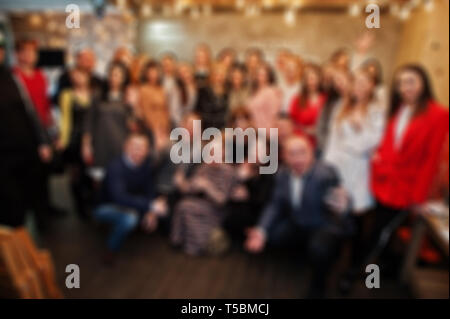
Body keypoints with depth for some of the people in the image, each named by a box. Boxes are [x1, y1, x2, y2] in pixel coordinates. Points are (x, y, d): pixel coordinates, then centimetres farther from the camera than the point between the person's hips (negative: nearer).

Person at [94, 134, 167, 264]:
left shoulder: (146, 164, -10)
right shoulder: (116, 166, -28)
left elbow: (149, 189, -5)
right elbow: (119, 197, -40)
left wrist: (151, 212, -22)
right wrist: (150, 205, -44)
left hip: (129, 205, 7)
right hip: (106, 208, -7)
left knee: (163, 206, -5)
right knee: (129, 218, -36)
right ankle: (111, 250, -8)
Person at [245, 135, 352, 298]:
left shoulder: (326, 174, -24)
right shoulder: (282, 175, -6)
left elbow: (338, 204, -24)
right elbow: (275, 205, -4)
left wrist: (341, 207, -50)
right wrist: (261, 230, -19)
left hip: (326, 225, -6)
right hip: (298, 225, 6)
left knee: (319, 248, -35)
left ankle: (318, 285, 0)